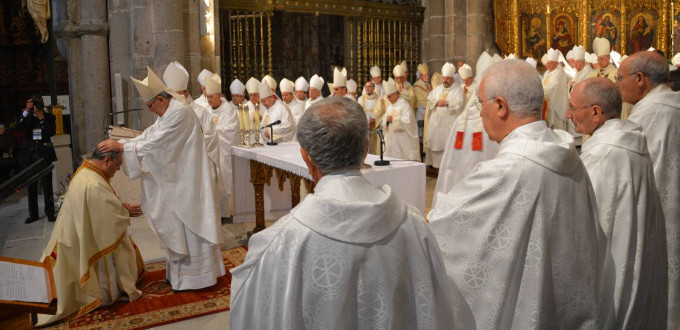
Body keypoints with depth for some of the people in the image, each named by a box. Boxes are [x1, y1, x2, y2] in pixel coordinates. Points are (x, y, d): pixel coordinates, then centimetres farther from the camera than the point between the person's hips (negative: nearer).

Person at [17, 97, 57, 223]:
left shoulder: (49, 117, 6)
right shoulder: (27, 117, 9)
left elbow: (52, 132, -7)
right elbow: (18, 127, -9)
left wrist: (42, 119, -11)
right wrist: (26, 111, -16)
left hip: (44, 154, -2)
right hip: (29, 153, 2)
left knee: (47, 184, -1)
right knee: (31, 185, 7)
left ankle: (50, 212, 7)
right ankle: (33, 214, 14)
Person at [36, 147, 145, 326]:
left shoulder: (85, 171, -1)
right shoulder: (93, 186, -33)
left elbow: (105, 204, 10)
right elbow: (115, 217, -25)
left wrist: (123, 207, -4)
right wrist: (127, 211, -6)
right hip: (90, 245, -10)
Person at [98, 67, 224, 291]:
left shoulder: (179, 113, -21)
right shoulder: (170, 111, 12)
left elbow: (154, 143, -24)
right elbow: (149, 135, 11)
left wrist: (120, 146, -19)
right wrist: (118, 145, 2)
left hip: (185, 182, -10)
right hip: (177, 179, 10)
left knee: (187, 224, 0)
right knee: (178, 225, 16)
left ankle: (194, 276, 12)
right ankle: (181, 271, 28)